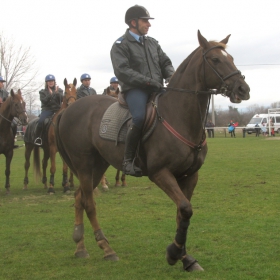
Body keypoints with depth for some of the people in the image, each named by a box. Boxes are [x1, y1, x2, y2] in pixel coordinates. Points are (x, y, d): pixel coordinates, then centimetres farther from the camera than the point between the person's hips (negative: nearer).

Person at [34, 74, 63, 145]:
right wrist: (50, 94, -17)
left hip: (58, 109, 1)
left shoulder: (59, 90, 14)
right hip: (47, 109, -1)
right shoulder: (43, 92, 11)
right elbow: (44, 101, -4)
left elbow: (61, 99, -1)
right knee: (41, 121, -29)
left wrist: (57, 92, -16)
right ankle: (37, 137, -19)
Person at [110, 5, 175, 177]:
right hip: (135, 89, -6)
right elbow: (122, 71, -12)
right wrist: (148, 81, -19)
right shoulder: (121, 45, 1)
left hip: (157, 89, 7)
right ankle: (128, 161, -24)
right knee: (140, 118, -33)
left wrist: (171, 75, -5)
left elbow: (165, 63, 19)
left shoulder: (153, 43, 21)